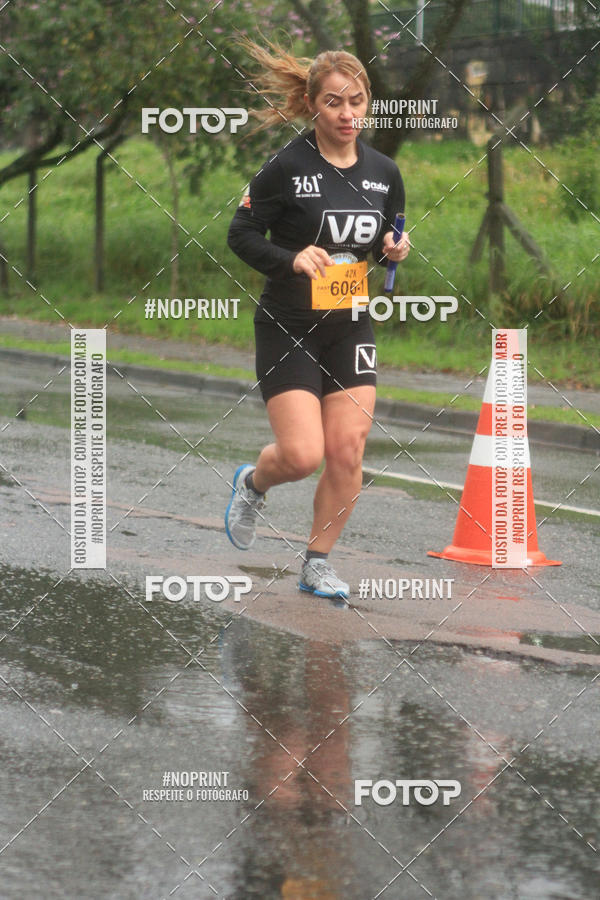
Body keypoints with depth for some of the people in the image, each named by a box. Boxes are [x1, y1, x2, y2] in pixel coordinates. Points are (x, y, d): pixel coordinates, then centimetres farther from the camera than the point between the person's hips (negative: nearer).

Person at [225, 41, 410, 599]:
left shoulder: (383, 172, 3)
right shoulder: (287, 167, -13)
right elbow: (241, 235, -8)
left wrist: (394, 251, -7)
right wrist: (292, 259, -25)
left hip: (351, 329, 4)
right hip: (288, 328, -4)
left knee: (347, 453, -2)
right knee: (303, 455, -12)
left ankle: (317, 565, 16)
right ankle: (252, 484, 24)